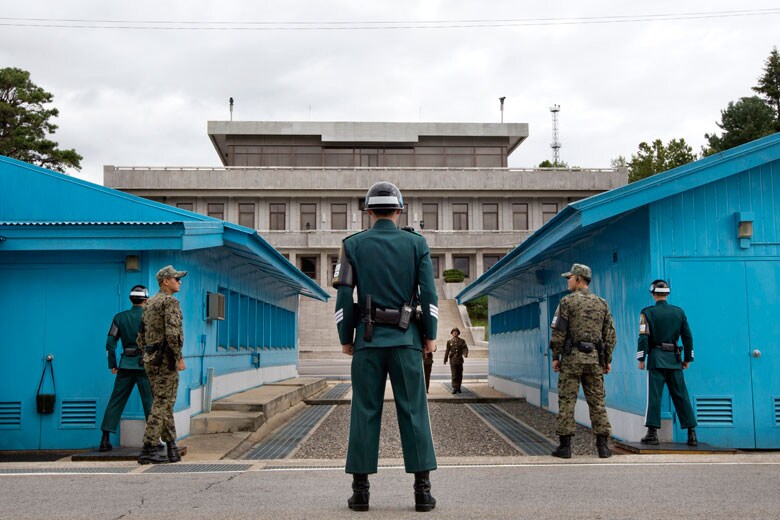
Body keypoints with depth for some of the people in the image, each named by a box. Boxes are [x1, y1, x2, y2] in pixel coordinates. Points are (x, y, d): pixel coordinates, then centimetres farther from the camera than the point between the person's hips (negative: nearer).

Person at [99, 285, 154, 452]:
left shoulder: (120, 317, 6)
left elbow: (110, 343, 4)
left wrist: (112, 364, 11)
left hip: (126, 365, 3)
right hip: (145, 365, -3)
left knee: (116, 401, 7)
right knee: (149, 402, 2)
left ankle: (105, 439, 6)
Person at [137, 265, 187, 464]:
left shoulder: (149, 304, 18)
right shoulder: (170, 301, -11)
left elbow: (141, 336, 20)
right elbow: (172, 332, -22)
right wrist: (180, 358, -17)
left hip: (150, 359, 9)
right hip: (165, 358, -9)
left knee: (164, 404, 13)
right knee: (162, 405, -6)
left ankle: (172, 448, 16)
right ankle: (147, 451, -7)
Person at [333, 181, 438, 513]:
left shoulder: (353, 244, 3)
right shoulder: (416, 243, 4)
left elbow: (344, 296, -2)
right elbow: (428, 293, -3)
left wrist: (345, 338, 6)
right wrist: (430, 335, 4)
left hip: (368, 338, 0)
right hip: (406, 338, 0)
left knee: (365, 413, 4)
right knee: (414, 412, 2)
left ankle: (360, 490, 4)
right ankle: (422, 490, 0)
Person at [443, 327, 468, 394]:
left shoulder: (462, 341, 6)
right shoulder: (449, 341, 7)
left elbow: (465, 348, -6)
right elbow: (447, 351, 9)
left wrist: (465, 354, -27)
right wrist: (445, 360, 8)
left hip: (459, 360, 1)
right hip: (452, 360, -1)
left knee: (460, 375, 6)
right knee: (454, 375, -9)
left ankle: (458, 388, 18)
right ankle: (454, 389, -10)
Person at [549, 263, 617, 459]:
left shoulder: (567, 301, -4)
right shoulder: (602, 303, 10)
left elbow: (558, 332, -9)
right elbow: (610, 335, 9)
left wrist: (555, 357, -2)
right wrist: (608, 360, 14)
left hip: (571, 357, -4)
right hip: (595, 358, 4)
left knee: (567, 401, 0)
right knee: (597, 402, 7)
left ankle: (565, 446, -1)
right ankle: (602, 446, 5)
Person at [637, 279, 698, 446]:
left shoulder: (648, 313, -3)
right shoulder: (679, 312, 9)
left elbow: (643, 337, -9)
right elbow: (688, 337, 11)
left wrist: (641, 359, -3)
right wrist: (687, 358, 19)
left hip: (656, 358, -3)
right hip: (674, 359, 3)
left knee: (654, 395, -2)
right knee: (681, 396, 6)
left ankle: (652, 432, -4)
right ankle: (692, 433, 5)